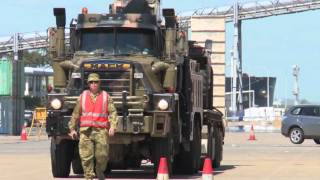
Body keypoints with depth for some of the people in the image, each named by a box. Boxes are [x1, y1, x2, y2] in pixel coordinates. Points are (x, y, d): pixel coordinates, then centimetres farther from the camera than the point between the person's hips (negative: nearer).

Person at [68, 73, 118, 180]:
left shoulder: (106, 96, 9)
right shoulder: (83, 96, 12)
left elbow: (112, 112, 3)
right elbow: (76, 114, 14)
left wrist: (113, 126, -11)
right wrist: (72, 128, 9)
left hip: (101, 131, -1)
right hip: (85, 131, 1)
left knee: (102, 156, -1)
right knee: (86, 157, -6)